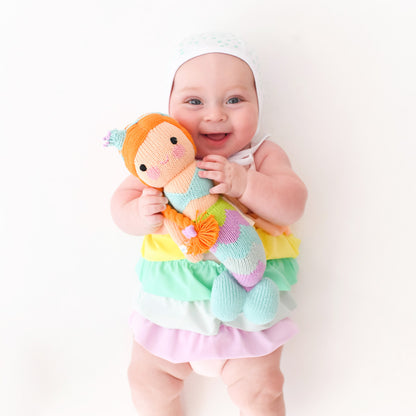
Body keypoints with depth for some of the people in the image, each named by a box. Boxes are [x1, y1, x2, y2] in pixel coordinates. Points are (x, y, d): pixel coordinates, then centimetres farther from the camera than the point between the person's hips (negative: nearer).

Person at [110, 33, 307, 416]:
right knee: (148, 380, 18)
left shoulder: (263, 154, -5)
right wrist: (140, 215, -26)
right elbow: (122, 201, -3)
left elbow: (293, 205, -16)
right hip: (172, 296, 2)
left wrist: (244, 183, -32)